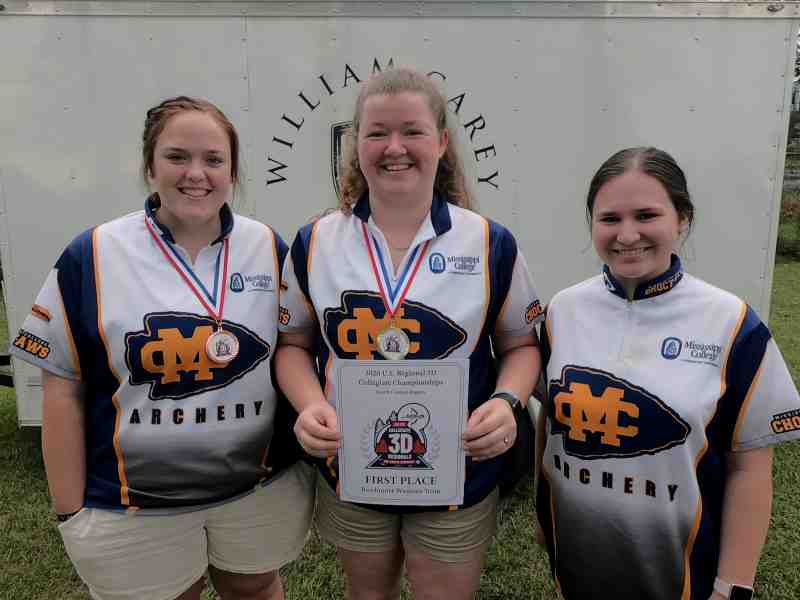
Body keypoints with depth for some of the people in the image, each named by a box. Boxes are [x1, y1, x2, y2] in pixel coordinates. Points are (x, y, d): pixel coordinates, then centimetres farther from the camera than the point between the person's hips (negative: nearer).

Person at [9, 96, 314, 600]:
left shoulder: (269, 248, -4)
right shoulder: (92, 256, -9)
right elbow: (63, 391, -4)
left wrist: (308, 463, 2)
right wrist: (71, 509, -2)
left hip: (261, 487, 2)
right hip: (134, 506, -1)